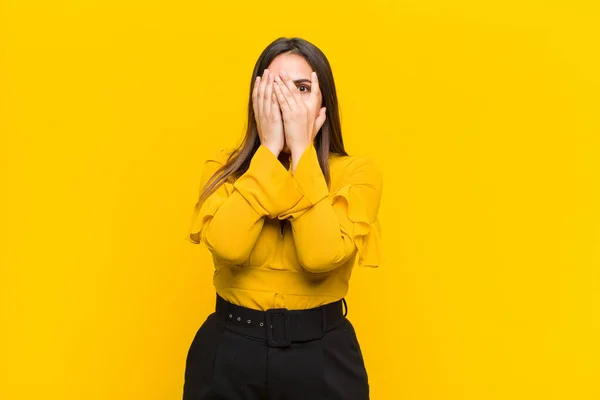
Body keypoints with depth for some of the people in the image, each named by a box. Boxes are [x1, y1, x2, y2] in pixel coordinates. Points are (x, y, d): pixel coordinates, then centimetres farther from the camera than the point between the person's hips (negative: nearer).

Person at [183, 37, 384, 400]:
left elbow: (321, 256, -24)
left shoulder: (356, 172, -7)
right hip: (230, 351, 2)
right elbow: (227, 246, -21)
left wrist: (301, 150, -20)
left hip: (322, 356, -1)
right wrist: (269, 149, -17)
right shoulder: (223, 168, -2)